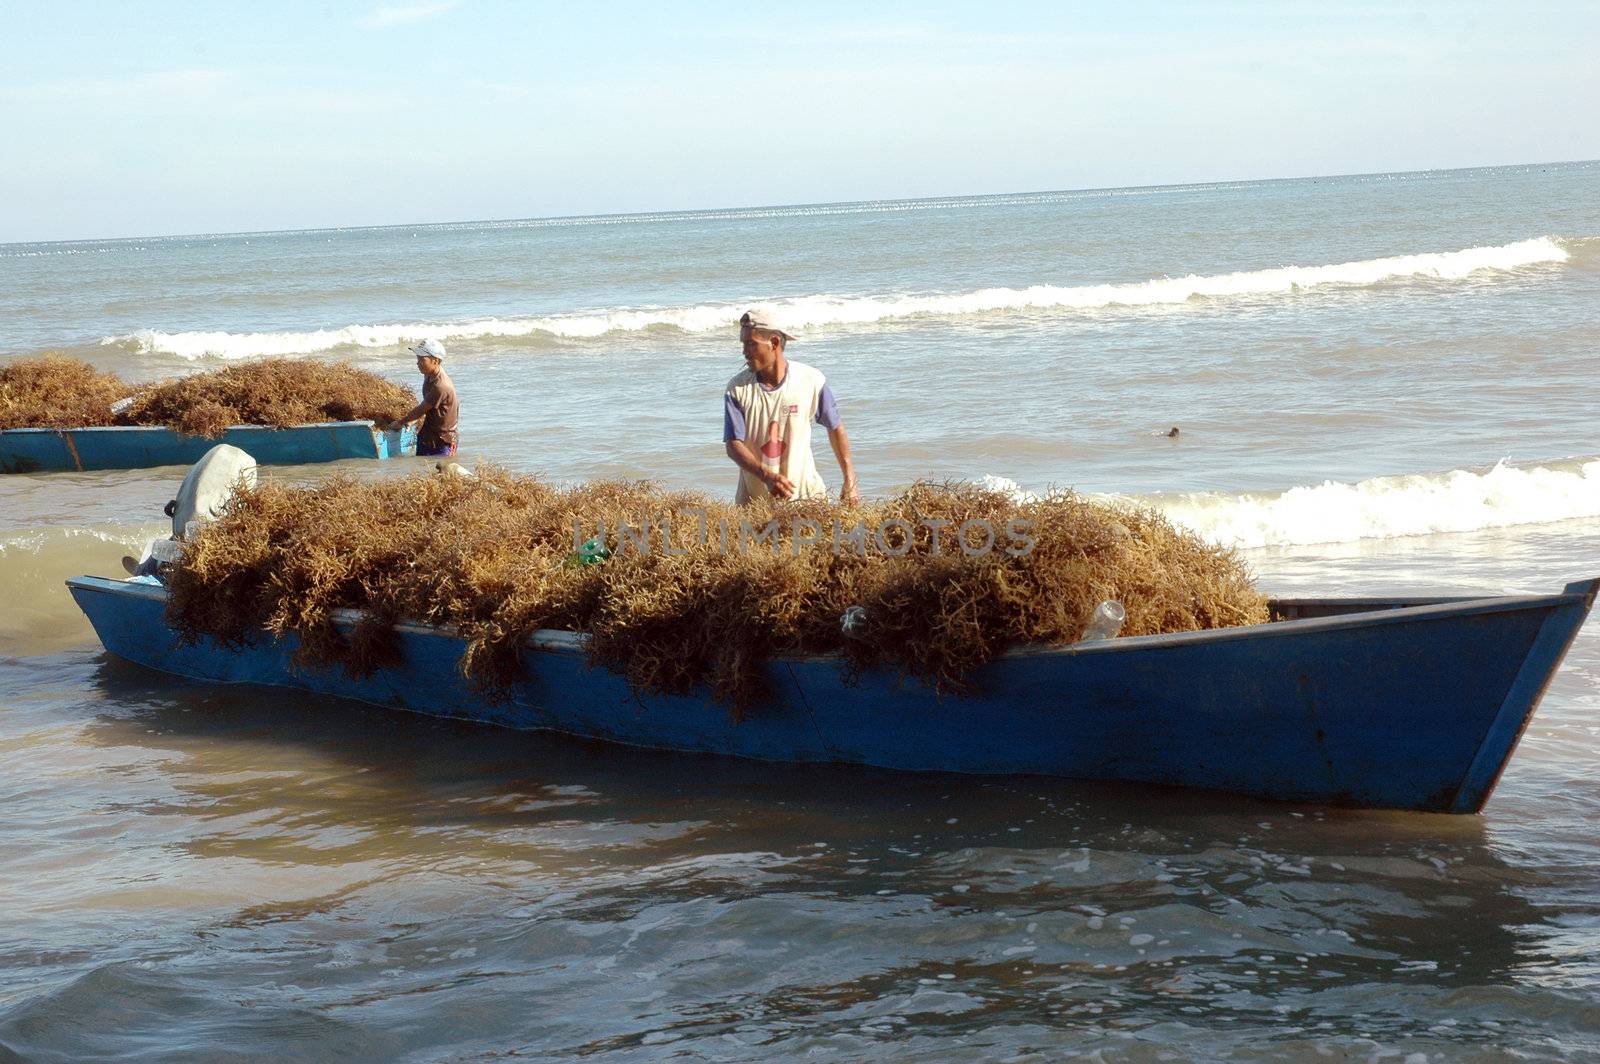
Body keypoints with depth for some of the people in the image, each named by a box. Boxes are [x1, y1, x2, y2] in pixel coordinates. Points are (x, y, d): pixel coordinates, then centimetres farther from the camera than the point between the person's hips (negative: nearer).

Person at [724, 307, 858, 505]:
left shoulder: (811, 381, -7)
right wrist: (767, 476, -29)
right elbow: (734, 445, -12)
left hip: (805, 493, 0)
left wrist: (850, 481, 7)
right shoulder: (737, 390, -7)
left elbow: (835, 428, 7)